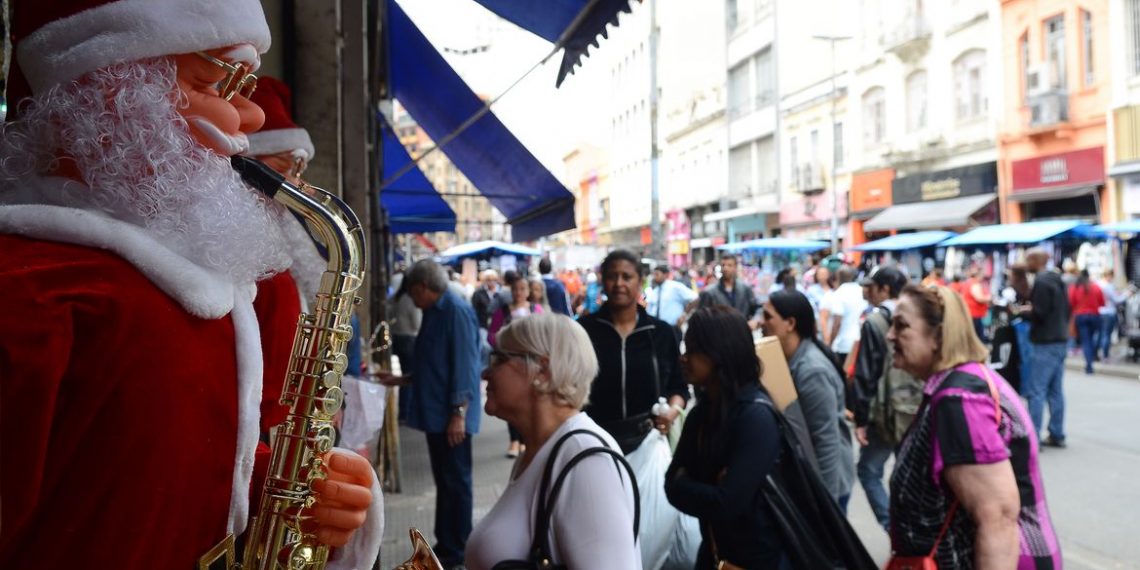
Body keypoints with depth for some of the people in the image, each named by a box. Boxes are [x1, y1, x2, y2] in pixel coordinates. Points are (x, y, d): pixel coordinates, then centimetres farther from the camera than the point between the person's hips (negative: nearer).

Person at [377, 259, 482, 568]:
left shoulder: (456, 311, -15)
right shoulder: (434, 312, 15)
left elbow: (465, 365, -19)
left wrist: (458, 413, -22)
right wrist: (399, 380, 22)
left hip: (451, 415, -9)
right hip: (436, 414, 9)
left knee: (456, 482, 2)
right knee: (443, 481, 15)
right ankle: (444, 545, 25)